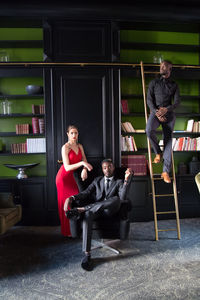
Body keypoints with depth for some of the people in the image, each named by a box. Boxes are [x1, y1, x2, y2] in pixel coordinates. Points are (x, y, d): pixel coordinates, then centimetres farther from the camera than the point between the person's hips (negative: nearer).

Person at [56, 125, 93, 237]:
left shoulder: (80, 146, 5)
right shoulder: (65, 147, -15)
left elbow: (85, 161, 7)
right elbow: (67, 167, -21)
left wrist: (84, 169, -15)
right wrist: (81, 163, -32)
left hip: (71, 176, 6)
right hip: (63, 177, -6)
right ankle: (67, 232, 10)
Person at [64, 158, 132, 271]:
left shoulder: (118, 182, 17)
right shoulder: (97, 180, 24)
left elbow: (122, 197, -4)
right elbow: (86, 193, 8)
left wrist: (126, 179, -15)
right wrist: (72, 198, -12)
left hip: (108, 210, -1)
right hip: (94, 210, 1)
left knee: (116, 199, -34)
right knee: (88, 215, -35)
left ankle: (81, 209, -33)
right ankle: (87, 255, -35)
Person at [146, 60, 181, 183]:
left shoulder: (174, 85, 13)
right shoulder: (154, 83, 12)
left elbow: (177, 102, 4)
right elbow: (149, 100, 4)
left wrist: (166, 109, -16)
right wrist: (156, 112, -14)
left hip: (169, 113, 1)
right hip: (156, 111, -1)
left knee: (168, 140, -9)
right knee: (149, 130, -32)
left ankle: (166, 171, -8)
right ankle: (158, 152, -5)